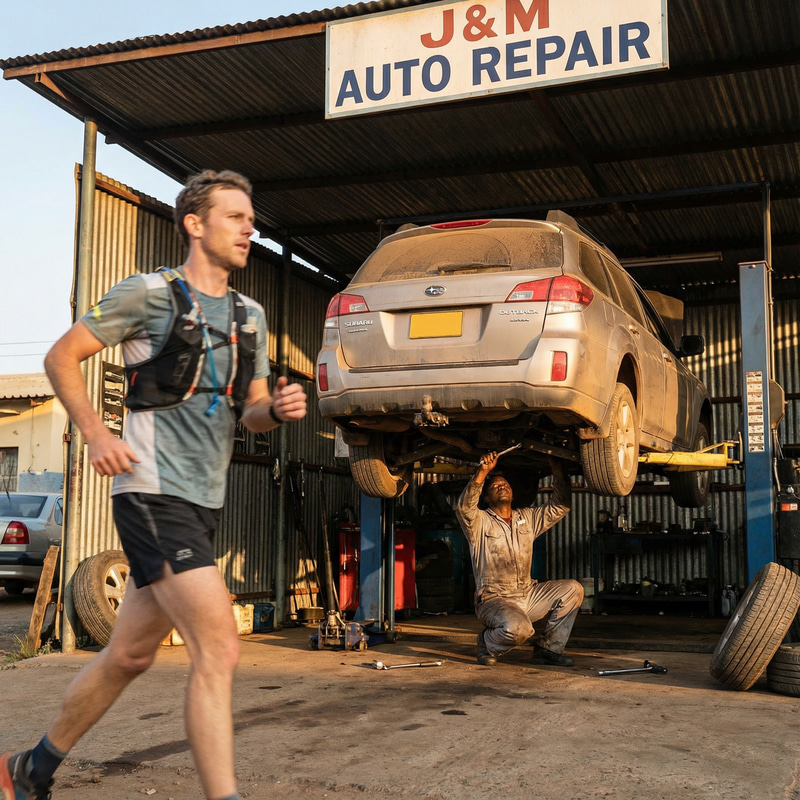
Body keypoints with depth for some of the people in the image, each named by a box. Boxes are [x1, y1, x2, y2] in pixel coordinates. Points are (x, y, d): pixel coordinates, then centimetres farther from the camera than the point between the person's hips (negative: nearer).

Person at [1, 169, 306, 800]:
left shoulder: (251, 315, 15)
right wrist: (96, 434, -13)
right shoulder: (150, 293, -5)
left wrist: (279, 409, -5)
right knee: (219, 651, -17)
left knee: (129, 655, 17)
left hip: (204, 503, 8)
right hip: (153, 494, -8)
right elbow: (61, 357, 0)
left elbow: (250, 412, 19)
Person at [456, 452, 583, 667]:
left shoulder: (528, 518, 14)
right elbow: (464, 508, -25)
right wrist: (482, 472, -34)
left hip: (527, 594, 6)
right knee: (517, 628, -36)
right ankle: (487, 643, 0)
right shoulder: (480, 522, -3)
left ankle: (548, 648, 3)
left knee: (572, 590, -10)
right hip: (494, 599, -6)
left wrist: (557, 470, -3)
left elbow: (559, 507, 9)